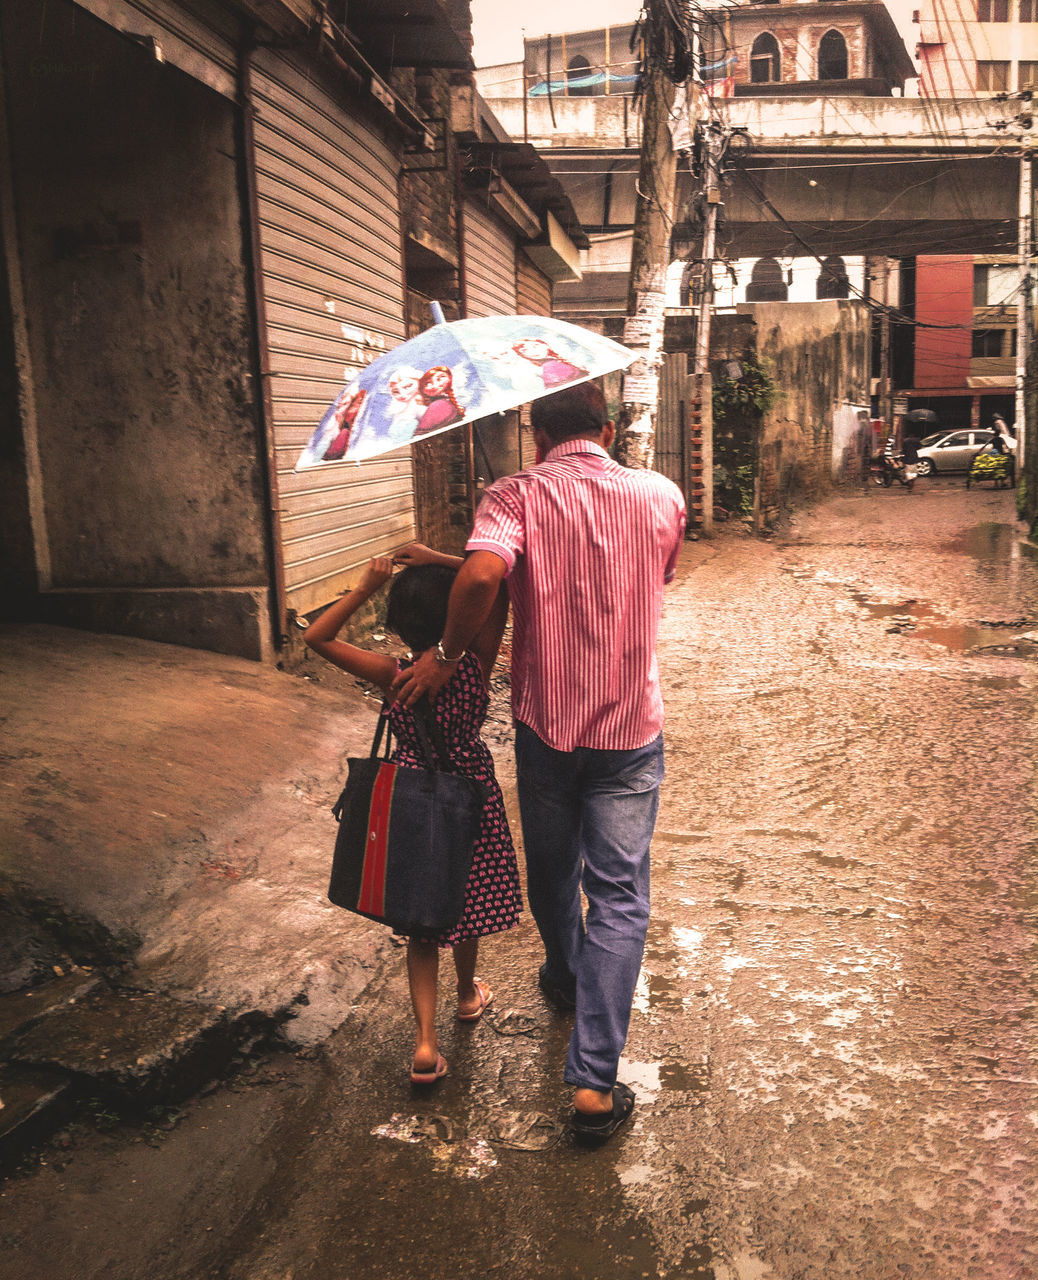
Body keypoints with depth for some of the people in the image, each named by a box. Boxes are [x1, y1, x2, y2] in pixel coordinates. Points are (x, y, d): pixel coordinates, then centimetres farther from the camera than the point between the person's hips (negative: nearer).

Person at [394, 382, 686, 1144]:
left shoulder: (516, 495, -11)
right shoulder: (661, 496, -1)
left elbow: (483, 574, -31)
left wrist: (448, 656, -14)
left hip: (545, 721, 0)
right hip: (630, 728, 0)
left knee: (552, 871, 23)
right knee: (619, 895, 5)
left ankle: (566, 978, 50)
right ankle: (594, 1081, 3)